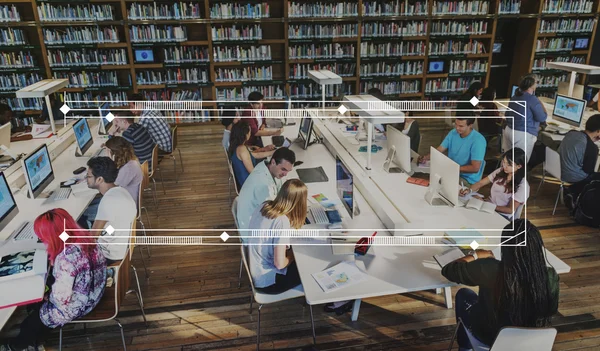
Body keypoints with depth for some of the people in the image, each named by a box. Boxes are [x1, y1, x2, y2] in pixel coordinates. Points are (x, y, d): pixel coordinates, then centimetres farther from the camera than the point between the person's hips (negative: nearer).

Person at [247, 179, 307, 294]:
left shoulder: (264, 206, -7)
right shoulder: (282, 221, -30)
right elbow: (279, 264, -25)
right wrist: (293, 254, -7)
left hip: (255, 272, 7)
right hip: (267, 281, -7)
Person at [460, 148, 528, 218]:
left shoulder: (522, 185, -14)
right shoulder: (500, 171, 1)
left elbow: (510, 210, -13)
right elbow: (481, 183, 4)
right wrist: (469, 190, -15)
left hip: (502, 216, -5)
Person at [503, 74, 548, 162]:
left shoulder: (515, 96, 12)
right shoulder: (533, 99, -13)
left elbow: (507, 114, 22)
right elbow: (542, 118, -9)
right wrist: (541, 104, 4)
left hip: (508, 130, 9)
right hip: (523, 135, -8)